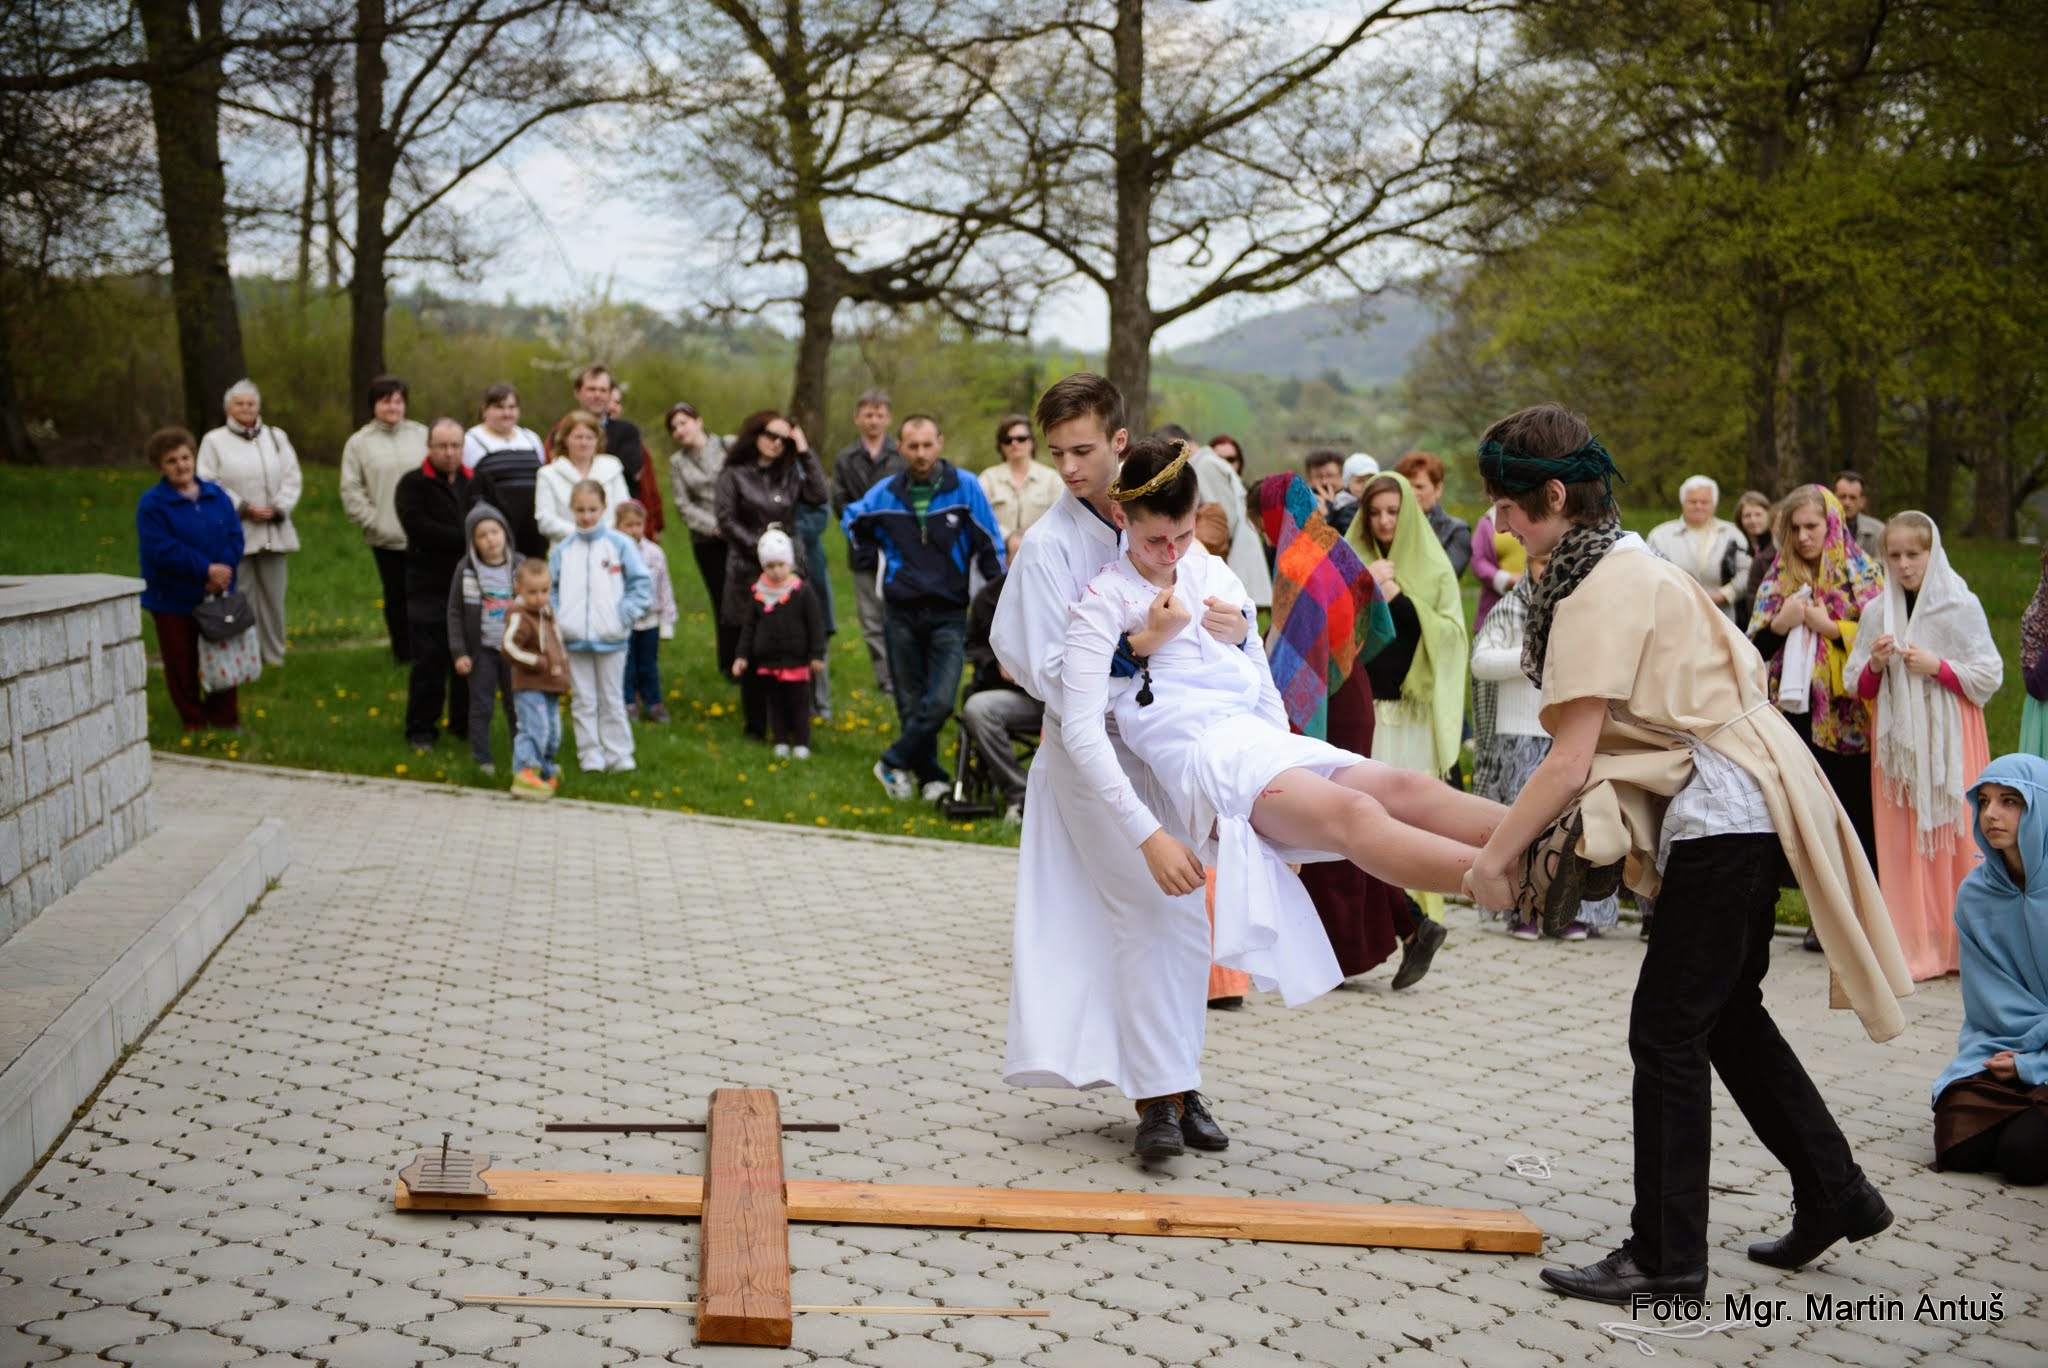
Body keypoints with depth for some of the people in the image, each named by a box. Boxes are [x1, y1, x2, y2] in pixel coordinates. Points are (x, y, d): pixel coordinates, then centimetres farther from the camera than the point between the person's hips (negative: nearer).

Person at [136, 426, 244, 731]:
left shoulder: (216, 496, 3)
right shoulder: (152, 503, -11)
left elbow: (234, 537, 0)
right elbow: (161, 549, -20)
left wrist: (223, 571, -17)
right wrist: (206, 569, -21)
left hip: (216, 594, 4)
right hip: (173, 601, -3)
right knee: (182, 665, 6)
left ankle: (223, 716, 24)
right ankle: (193, 718, 20)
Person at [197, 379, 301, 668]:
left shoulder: (276, 437, 15)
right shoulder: (214, 441, 4)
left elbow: (292, 479, 8)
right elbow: (209, 484, -4)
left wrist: (277, 509, -7)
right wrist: (243, 508, -13)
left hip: (273, 531, 3)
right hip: (236, 533, -3)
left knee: (273, 593, 6)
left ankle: (274, 654, 16)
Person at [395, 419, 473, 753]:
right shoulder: (413, 485, 0)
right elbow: (420, 527, -15)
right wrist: (465, 540, -17)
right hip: (429, 588, -4)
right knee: (429, 661, -5)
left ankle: (464, 723, 19)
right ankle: (421, 729, 5)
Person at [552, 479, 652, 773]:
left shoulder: (619, 545, -2)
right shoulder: (562, 550, 4)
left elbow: (642, 584, -2)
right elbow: (549, 589, 10)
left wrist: (624, 614, -9)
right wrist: (557, 618, -3)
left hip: (611, 638, -2)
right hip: (573, 639, 2)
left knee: (612, 701, 7)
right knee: (583, 702, 6)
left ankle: (618, 755, 14)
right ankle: (591, 756, 12)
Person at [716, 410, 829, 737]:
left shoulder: (789, 473, 12)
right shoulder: (734, 474, 3)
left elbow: (817, 494, -3)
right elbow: (727, 520, -2)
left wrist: (804, 451, -2)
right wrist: (758, 545, -11)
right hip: (749, 570, -2)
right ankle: (756, 725, 9)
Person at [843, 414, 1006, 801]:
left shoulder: (966, 489, -5)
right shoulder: (885, 494, 2)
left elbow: (992, 548, 1)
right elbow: (853, 519, 24)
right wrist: (869, 559, 12)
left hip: (949, 613, -2)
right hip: (900, 613, 2)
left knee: (940, 702, -14)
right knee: (911, 704, 6)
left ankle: (894, 762, 3)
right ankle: (930, 777, 17)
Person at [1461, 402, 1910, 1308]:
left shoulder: (1602, 590, -18)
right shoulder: (1623, 563, 12)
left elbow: (1569, 763, -21)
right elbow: (1597, 749, 12)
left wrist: (1494, 858, -12)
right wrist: (1519, 839, 7)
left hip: (1725, 813, -10)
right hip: (1738, 804, 10)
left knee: (1667, 1032, -5)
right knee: (1725, 1016, 18)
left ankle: (1665, 1258, 2)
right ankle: (1835, 1193, 28)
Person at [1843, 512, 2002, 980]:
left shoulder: (1962, 606, -1)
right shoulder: (1876, 612, 9)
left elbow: (1989, 678, -2)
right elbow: (1860, 688, 13)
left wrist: (1937, 666, -14)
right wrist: (1875, 665, -7)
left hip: (1949, 737, -3)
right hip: (1897, 738, 3)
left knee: (1954, 835, -5)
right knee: (1900, 841, -1)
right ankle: (1912, 947, 5)